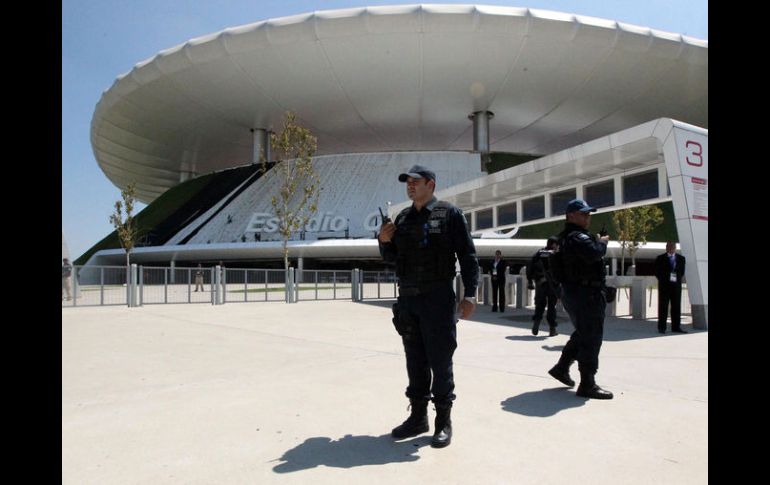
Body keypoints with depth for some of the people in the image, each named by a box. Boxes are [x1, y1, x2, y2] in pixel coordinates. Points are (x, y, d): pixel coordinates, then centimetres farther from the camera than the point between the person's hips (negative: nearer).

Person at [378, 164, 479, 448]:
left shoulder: (449, 214, -2)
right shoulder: (402, 218, 13)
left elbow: (467, 255, -6)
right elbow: (392, 258, 18)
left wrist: (469, 294, -15)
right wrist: (384, 241, -2)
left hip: (438, 298, -5)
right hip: (407, 298, 6)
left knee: (440, 361, 1)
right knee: (415, 361, 12)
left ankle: (443, 421, 14)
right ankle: (418, 416, 24)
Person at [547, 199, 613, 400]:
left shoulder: (566, 237, 17)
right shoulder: (578, 237, -17)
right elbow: (594, 253, -33)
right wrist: (602, 241, -13)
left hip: (572, 292, 11)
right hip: (586, 292, -11)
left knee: (582, 334, 23)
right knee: (591, 338, -6)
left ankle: (561, 367, 31)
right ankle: (587, 384, -1)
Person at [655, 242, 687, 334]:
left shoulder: (681, 258, 12)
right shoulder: (660, 258, 3)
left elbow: (682, 271, 12)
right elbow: (657, 272, 3)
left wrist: (677, 278, -1)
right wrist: (663, 279, -6)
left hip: (676, 285, 3)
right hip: (664, 285, -3)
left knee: (676, 306, 3)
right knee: (663, 306, -3)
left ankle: (676, 327, 8)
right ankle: (661, 327, 0)